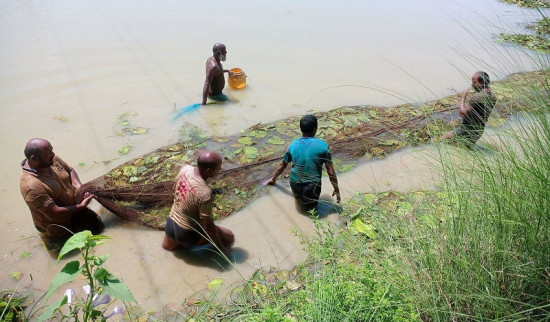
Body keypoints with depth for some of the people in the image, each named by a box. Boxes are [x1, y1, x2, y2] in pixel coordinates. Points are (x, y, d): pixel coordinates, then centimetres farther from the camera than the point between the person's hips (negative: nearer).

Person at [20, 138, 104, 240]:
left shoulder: (51, 159, -13)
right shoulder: (31, 187, -35)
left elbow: (70, 170, 6)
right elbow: (54, 214, -31)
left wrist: (79, 187, -12)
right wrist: (81, 206, -23)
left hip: (73, 208, 7)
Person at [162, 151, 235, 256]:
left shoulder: (185, 169, -15)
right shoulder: (205, 194, -35)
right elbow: (208, 226, -26)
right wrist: (221, 248, -11)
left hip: (170, 224, 9)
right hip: (186, 234, -9)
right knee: (229, 237, 1)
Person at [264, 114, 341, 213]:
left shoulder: (293, 145, 1)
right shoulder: (322, 146, -10)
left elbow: (282, 165, 14)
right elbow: (331, 172, -7)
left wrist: (273, 179, 31)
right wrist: (336, 190, 6)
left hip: (295, 185, 4)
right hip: (312, 185, -4)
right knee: (310, 207, 19)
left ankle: (298, 197, 14)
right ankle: (308, 203, -2)